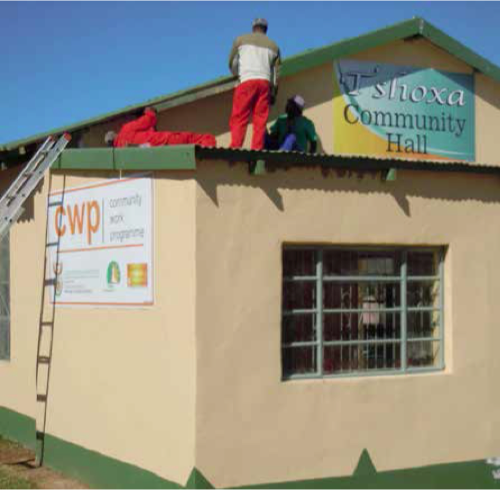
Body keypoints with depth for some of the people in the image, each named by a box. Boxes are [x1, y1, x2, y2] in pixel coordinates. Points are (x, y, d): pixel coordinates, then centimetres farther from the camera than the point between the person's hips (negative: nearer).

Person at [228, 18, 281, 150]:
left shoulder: (241, 39, 15)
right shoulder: (273, 45, 21)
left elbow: (232, 64, 22)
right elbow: (276, 73, 16)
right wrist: (274, 93, 20)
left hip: (247, 81, -2)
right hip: (265, 82, 3)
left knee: (238, 118, -7)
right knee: (260, 120, 1)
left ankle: (235, 148, -20)